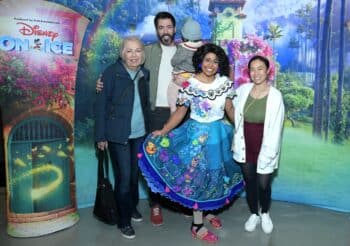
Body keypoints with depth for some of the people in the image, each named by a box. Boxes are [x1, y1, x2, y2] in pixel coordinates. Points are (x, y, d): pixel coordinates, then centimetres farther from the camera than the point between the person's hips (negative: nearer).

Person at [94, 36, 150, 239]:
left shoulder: (145, 74, 5)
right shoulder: (112, 72, -10)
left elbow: (146, 103, 8)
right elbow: (101, 104, -11)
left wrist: (149, 128, 3)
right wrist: (101, 135, -12)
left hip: (140, 133, 5)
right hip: (118, 135, -5)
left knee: (135, 173, 16)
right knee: (124, 176, -2)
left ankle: (133, 207, 38)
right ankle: (124, 221, 16)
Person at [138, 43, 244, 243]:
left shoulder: (225, 82, -3)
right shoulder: (189, 84, -13)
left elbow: (230, 109, 6)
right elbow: (180, 112, -10)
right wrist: (163, 131, -16)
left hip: (219, 133, 5)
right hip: (197, 134, -4)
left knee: (215, 173, 16)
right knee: (198, 175, 3)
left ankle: (208, 211, 40)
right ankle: (197, 226, 15)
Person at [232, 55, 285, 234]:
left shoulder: (275, 95, -14)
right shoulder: (242, 90, -5)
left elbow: (275, 127, -12)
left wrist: (269, 152, -14)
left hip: (264, 148, -3)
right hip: (245, 147, 3)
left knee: (263, 184, 7)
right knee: (249, 182, 15)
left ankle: (265, 213, 38)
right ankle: (254, 214, 39)